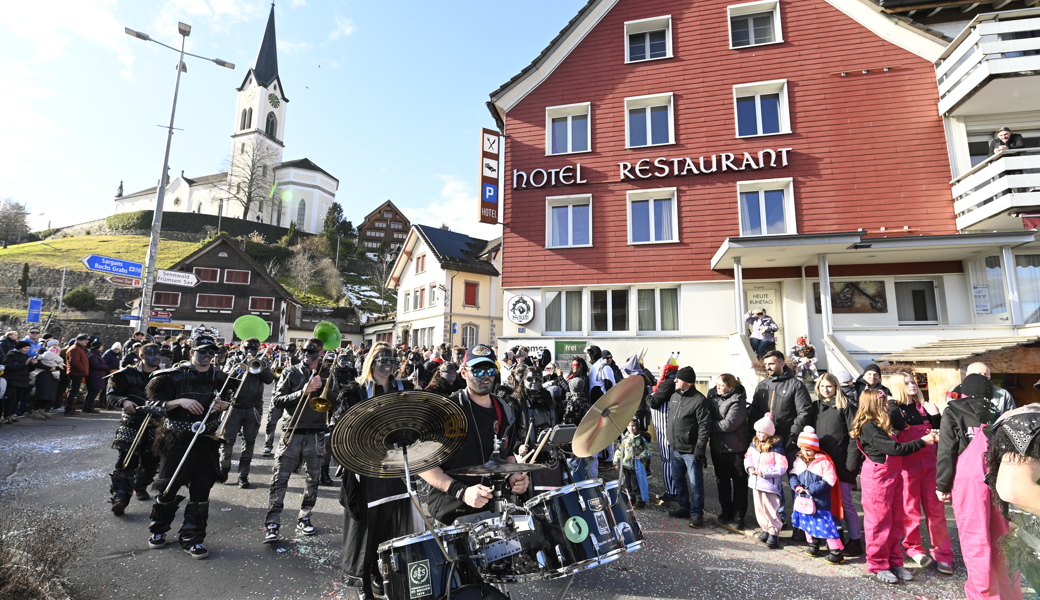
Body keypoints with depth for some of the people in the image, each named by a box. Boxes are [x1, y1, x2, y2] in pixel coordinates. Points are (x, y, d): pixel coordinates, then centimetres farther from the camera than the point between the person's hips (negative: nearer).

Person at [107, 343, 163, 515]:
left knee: (151, 462, 11)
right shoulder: (127, 375, -1)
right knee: (126, 463, -10)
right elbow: (112, 396, -2)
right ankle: (120, 497, -7)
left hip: (155, 426, 3)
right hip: (131, 425, -3)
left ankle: (140, 487, 34)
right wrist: (124, 402, -22)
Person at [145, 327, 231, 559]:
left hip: (206, 441, 2)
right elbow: (157, 403, -5)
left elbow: (232, 403, 14)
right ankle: (158, 529, 35)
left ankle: (192, 538, 16)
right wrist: (180, 402, -21)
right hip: (177, 438, -2)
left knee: (201, 490, 4)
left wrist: (222, 405, -8)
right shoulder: (175, 375, -6)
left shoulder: (219, 377, 4)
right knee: (168, 486, 8)